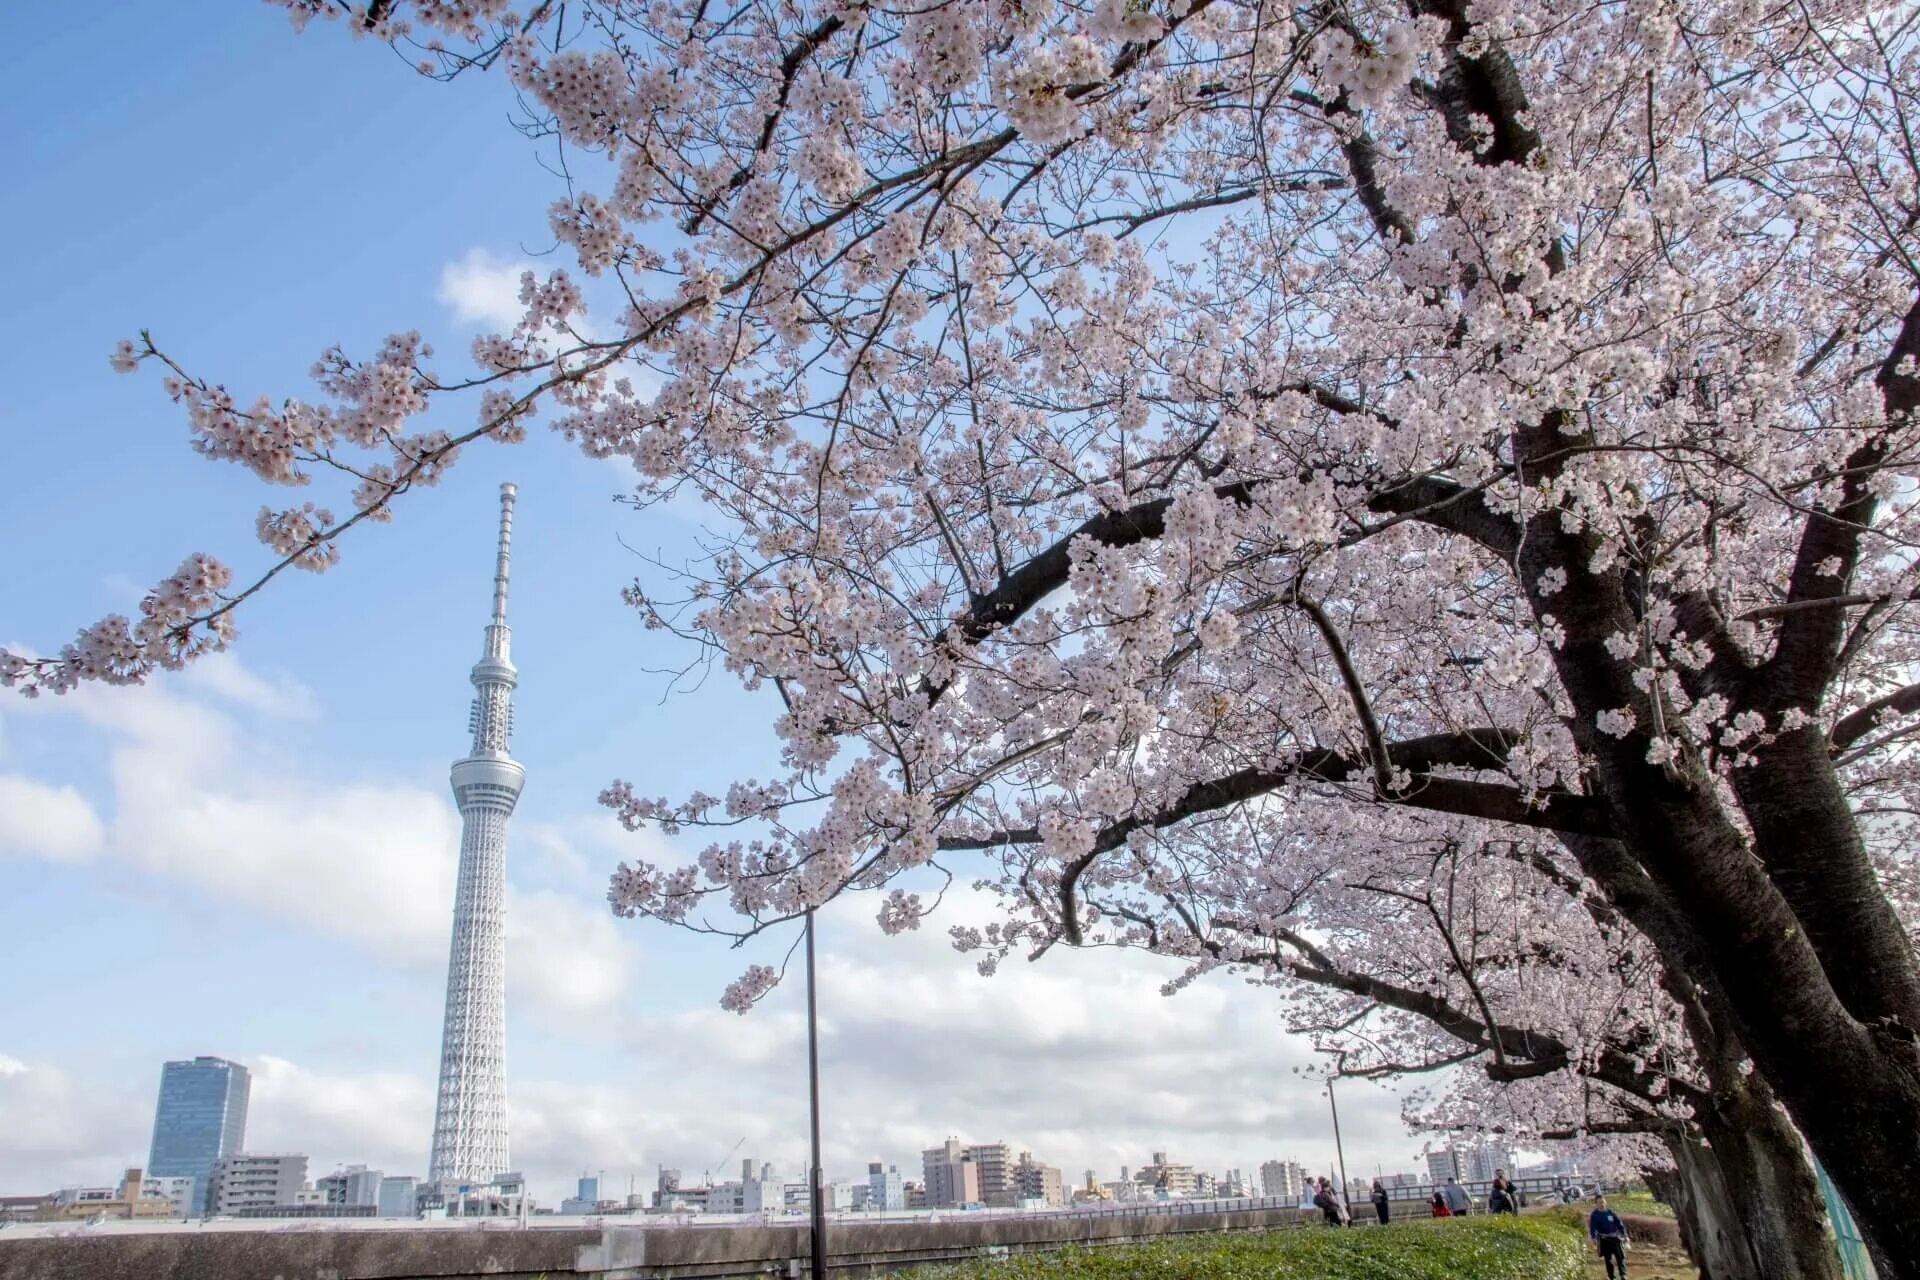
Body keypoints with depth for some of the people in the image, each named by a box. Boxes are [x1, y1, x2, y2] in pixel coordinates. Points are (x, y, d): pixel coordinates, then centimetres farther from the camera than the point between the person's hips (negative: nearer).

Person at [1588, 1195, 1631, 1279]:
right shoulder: (1594, 1215, -2)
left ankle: (1623, 1275, -13)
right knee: (1608, 1260, 4)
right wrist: (1594, 1240, -16)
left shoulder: (1611, 1213, 3)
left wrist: (1625, 1236, 4)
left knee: (1620, 1257, -11)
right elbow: (1592, 1229, -5)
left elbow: (1620, 1224, 9)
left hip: (1615, 1238, 1)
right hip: (1604, 1240, -1)